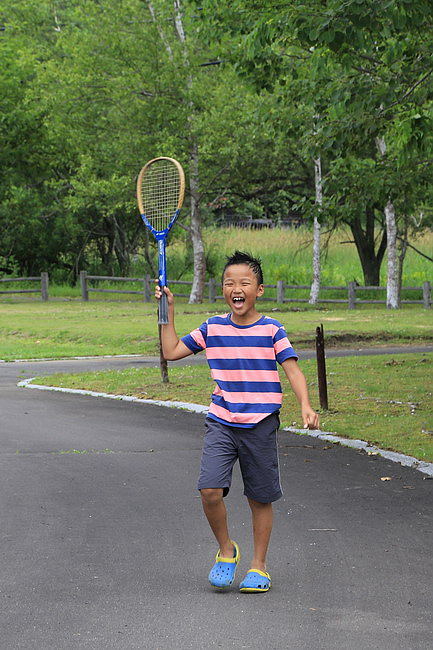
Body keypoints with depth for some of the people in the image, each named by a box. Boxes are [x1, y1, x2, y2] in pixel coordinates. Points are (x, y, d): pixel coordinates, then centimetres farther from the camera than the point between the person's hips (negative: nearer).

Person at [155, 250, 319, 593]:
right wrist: (169, 311, 7)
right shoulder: (212, 328, 5)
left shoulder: (271, 330, -3)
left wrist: (306, 406, -23)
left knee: (261, 498, 6)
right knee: (210, 490, -15)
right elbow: (171, 351, 13)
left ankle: (258, 566, 22)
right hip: (221, 423, 2)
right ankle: (226, 550, 9)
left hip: (261, 426, -1)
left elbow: (293, 370, -8)